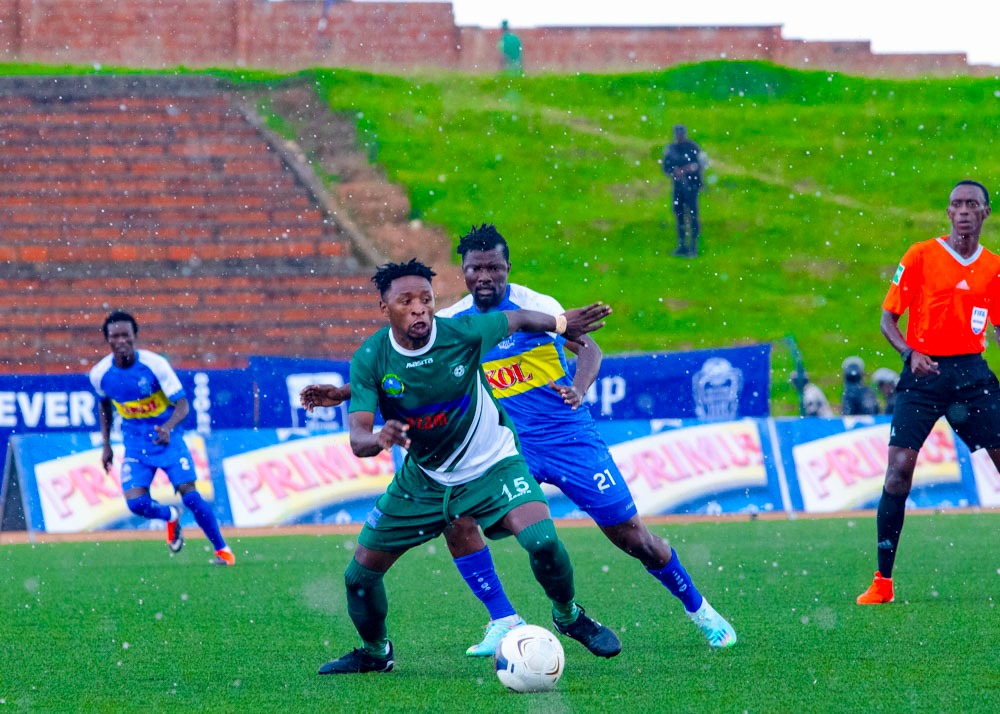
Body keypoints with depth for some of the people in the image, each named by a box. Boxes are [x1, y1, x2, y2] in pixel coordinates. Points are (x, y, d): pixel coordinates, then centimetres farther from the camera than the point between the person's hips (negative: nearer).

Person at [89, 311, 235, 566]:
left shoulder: (155, 364, -19)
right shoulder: (100, 373, -9)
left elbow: (182, 404, -17)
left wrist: (167, 427, -37)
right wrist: (106, 445, 12)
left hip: (167, 438, -2)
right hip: (135, 443, 3)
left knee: (190, 495, -14)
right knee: (136, 503, -15)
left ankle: (222, 549, 5)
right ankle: (170, 517, 20)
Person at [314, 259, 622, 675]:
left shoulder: (462, 333, -22)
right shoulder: (370, 360, -19)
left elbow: (517, 320, -1)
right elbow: (357, 438, -25)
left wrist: (562, 324, 15)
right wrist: (380, 438, -48)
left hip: (492, 465, -2)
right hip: (423, 478, 2)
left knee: (542, 542, -26)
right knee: (360, 576, 1)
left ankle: (569, 617, 5)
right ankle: (375, 652, 32)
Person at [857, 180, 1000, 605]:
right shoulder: (920, 256, -1)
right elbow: (888, 318, 0)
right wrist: (911, 352, -17)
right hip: (923, 371, -3)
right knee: (899, 468, -13)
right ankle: (882, 582, -5)